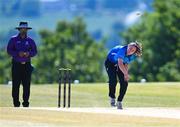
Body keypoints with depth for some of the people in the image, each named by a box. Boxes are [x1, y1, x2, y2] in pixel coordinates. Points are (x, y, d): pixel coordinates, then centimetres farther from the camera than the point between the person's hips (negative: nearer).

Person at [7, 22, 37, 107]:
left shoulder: (30, 40, 10)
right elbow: (9, 50, -2)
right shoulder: (13, 39, 4)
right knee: (16, 84, -6)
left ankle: (26, 102, 1)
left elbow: (34, 51, 8)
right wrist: (18, 53, -17)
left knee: (26, 84, -3)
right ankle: (16, 103, -3)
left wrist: (29, 53, -14)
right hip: (16, 65, -2)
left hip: (26, 65, 2)